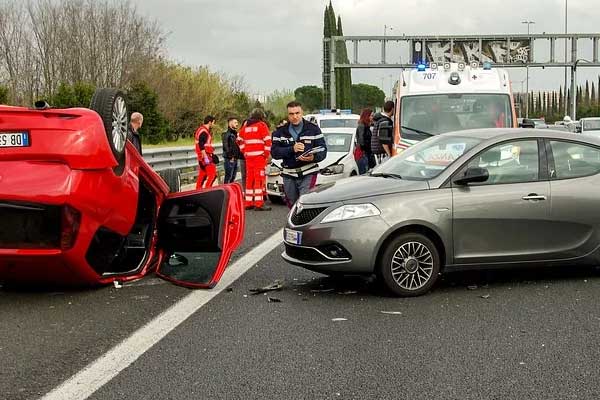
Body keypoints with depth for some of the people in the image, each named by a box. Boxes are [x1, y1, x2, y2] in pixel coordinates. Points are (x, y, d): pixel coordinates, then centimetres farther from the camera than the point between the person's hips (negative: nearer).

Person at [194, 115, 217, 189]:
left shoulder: (201, 130, 17)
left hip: (202, 157, 11)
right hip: (205, 155, -11)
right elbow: (201, 146, -24)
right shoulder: (204, 132, -16)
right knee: (212, 174, -12)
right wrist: (206, 158, -26)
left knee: (202, 174, 14)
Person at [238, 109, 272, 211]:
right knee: (259, 179, -6)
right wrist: (267, 153, -3)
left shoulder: (245, 126, 15)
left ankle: (248, 203, 15)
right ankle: (259, 204, -10)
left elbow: (240, 140, 20)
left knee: (249, 179, 12)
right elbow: (268, 140, -11)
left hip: (248, 156, 6)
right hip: (260, 155, -6)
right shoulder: (261, 125, -3)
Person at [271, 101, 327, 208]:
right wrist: (292, 149, -19)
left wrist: (314, 157, -24)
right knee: (293, 206, 11)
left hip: (308, 174, -3)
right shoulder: (280, 132, 7)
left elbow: (323, 150, -2)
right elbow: (275, 152, -4)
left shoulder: (313, 129, 3)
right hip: (289, 175, 3)